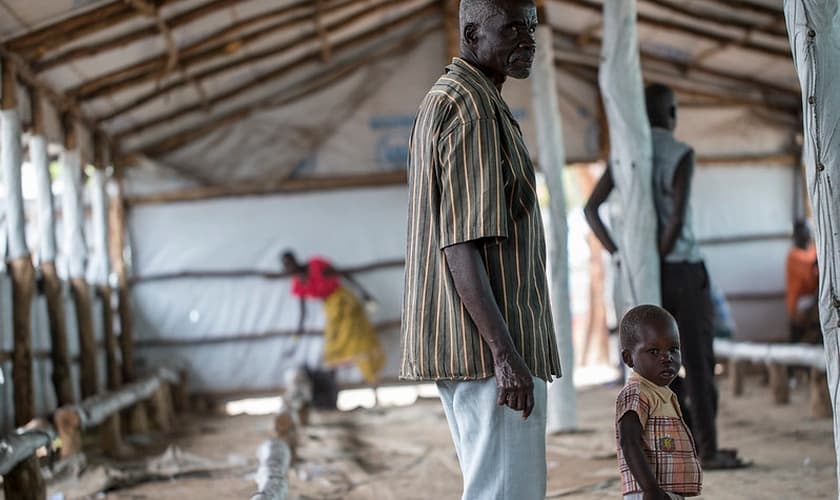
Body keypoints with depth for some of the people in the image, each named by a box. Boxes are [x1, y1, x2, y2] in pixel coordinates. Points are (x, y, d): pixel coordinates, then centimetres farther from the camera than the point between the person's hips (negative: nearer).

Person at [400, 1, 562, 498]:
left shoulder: (442, 101, 18)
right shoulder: (474, 109, -15)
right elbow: (462, 246, -22)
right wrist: (505, 353, -26)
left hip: (468, 346, 11)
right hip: (487, 346, -11)